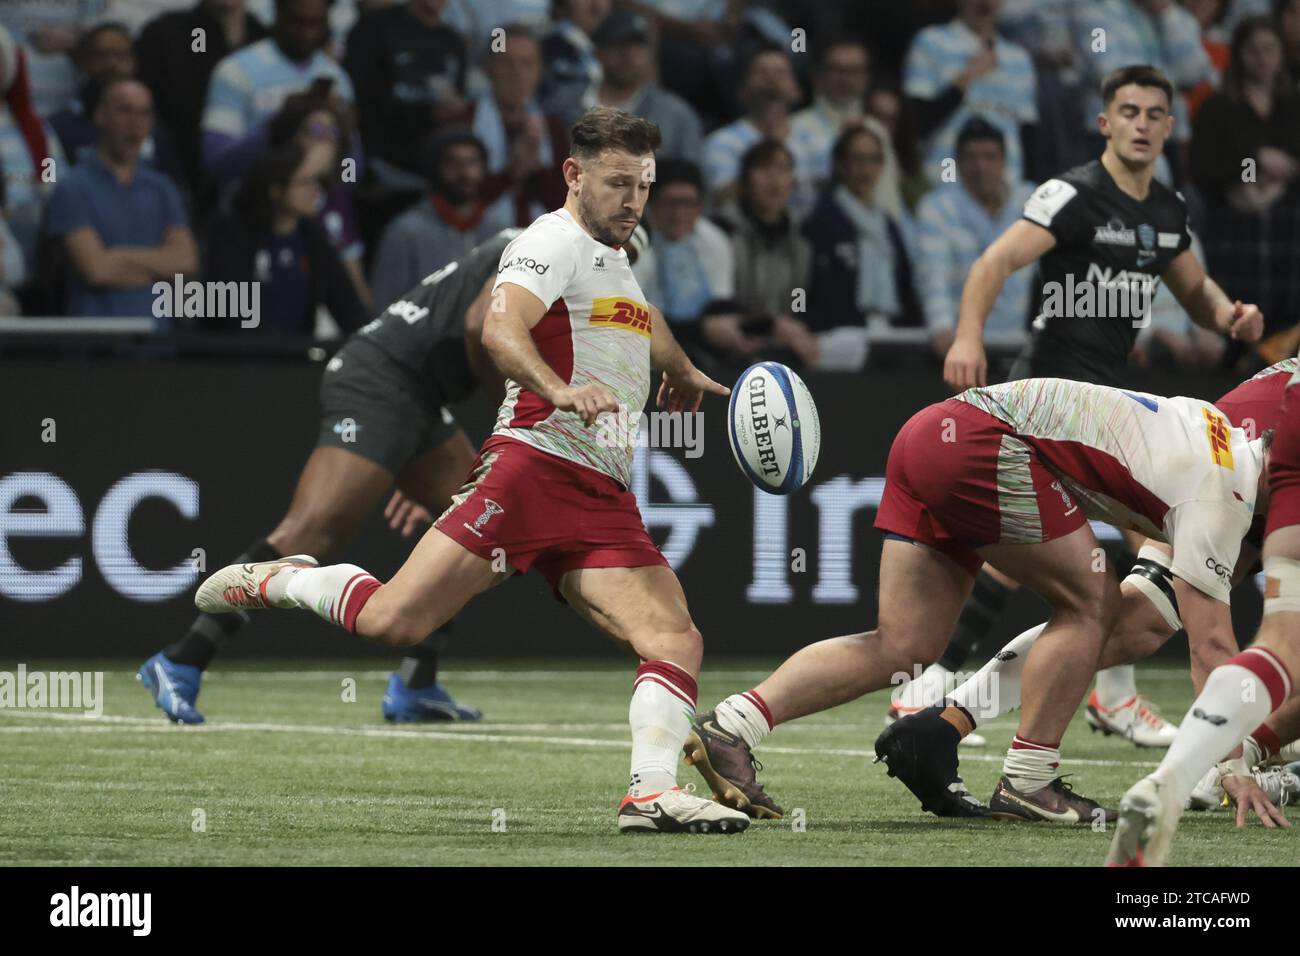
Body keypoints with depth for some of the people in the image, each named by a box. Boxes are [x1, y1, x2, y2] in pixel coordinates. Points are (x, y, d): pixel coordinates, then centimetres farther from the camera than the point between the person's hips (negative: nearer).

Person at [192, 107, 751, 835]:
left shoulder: (615, 259, 26)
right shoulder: (555, 242, -2)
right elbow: (501, 329, -22)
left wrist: (682, 373, 66)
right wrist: (560, 390, -39)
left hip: (605, 502, 8)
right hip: (534, 466, -8)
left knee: (678, 641, -14)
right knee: (392, 622, -15)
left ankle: (653, 792, -21)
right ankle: (279, 581, 13)